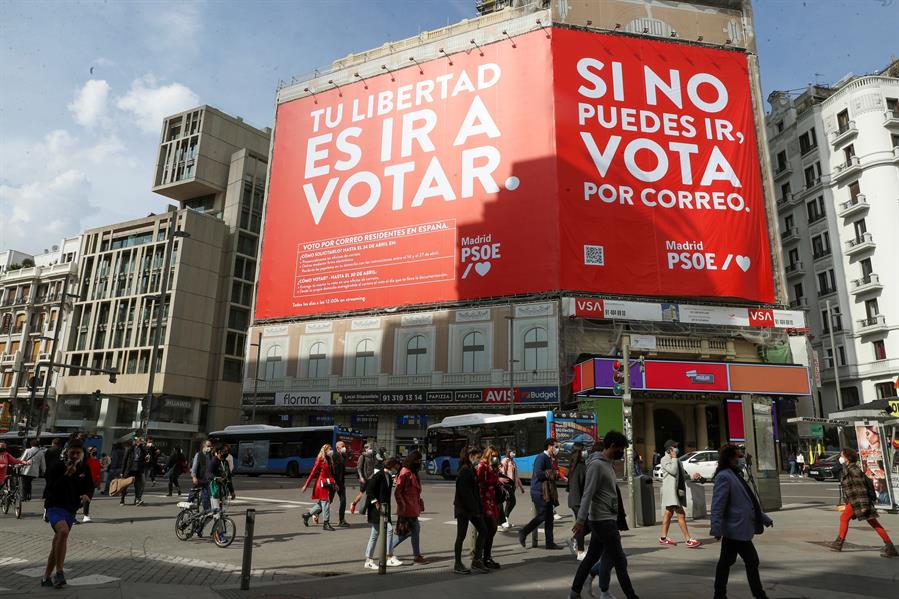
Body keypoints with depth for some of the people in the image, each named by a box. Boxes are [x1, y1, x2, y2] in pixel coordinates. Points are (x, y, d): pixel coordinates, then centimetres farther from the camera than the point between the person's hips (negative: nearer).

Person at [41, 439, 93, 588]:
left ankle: (46, 577, 27)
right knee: (63, 531, -30)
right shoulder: (57, 466, -11)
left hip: (71, 510, 6)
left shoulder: (84, 468, 3)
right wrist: (67, 474, -28)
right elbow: (51, 488, -19)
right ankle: (59, 573, -22)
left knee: (58, 543, 12)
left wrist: (86, 495, -12)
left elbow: (89, 486, 10)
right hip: (55, 507, -6)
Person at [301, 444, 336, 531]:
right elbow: (313, 473, -10)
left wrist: (333, 483, 13)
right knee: (326, 503, -5)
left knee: (321, 504, 14)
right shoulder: (320, 460, -11)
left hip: (326, 484, 8)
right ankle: (326, 524, 2)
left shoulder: (328, 460, 13)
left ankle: (307, 515, 30)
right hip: (321, 484, -8)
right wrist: (306, 485, -9)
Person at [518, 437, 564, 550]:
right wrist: (551, 475, -14)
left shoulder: (549, 458, 18)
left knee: (549, 518, 9)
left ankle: (550, 543, 15)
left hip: (547, 493, 10)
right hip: (539, 492, -10)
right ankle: (523, 533, 7)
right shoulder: (541, 457, -14)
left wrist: (553, 475, 0)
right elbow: (538, 473, -25)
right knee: (541, 516, -8)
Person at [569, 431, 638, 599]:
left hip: (609, 519, 9)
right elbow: (588, 494, -21)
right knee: (620, 561, -2)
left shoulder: (608, 464, 14)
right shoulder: (596, 464, -16)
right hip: (603, 521, -9)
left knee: (592, 557, 14)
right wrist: (580, 520, -23)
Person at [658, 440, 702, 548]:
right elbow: (673, 471, -22)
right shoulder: (664, 459, -10)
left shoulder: (677, 460, 18)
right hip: (670, 490, -9)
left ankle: (663, 538, 21)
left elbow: (682, 475, 23)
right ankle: (688, 540, -10)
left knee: (669, 513, 14)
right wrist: (674, 458, -15)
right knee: (681, 515, -11)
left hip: (678, 490, 9)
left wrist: (692, 477, 7)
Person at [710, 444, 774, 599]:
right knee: (752, 561, 0)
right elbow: (718, 504, -23)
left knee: (726, 562, 12)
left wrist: (763, 517, 25)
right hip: (737, 529, -9)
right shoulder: (724, 477, -16)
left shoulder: (735, 476, 16)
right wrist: (716, 528, -27)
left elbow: (749, 501, 25)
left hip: (735, 530, 9)